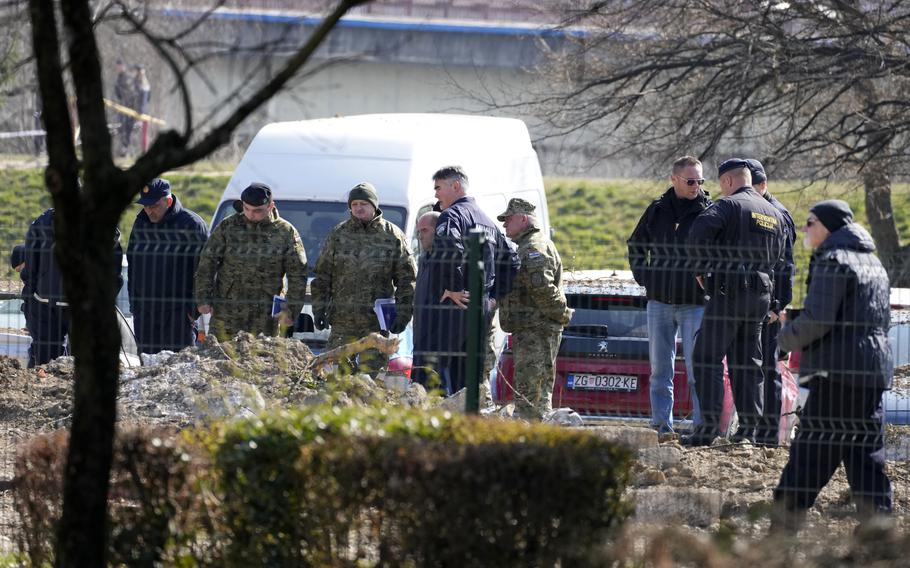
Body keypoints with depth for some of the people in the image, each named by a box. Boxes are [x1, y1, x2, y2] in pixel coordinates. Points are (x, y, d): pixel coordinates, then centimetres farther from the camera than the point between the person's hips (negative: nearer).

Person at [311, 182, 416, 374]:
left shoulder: (393, 236, 4)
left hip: (376, 323, -2)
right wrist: (319, 308, 5)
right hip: (342, 322, 2)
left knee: (372, 372, -2)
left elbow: (407, 280, 4)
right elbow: (322, 276, 13)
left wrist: (403, 313, -3)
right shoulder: (338, 236, 9)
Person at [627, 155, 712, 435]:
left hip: (695, 304, -4)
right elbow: (636, 245, 20)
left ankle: (702, 424, -2)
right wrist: (644, 278, 10)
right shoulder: (658, 210, 7)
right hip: (659, 301, 4)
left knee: (696, 368, -5)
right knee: (660, 367, 7)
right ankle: (661, 424, 12)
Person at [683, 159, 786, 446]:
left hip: (728, 291, -7)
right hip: (761, 293, 7)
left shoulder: (729, 205, -7)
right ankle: (749, 427, 8)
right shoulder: (774, 214, 16)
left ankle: (710, 423, -14)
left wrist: (701, 269, -9)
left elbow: (699, 231, -21)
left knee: (708, 358, -5)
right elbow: (777, 254, 18)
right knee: (748, 362, 12)